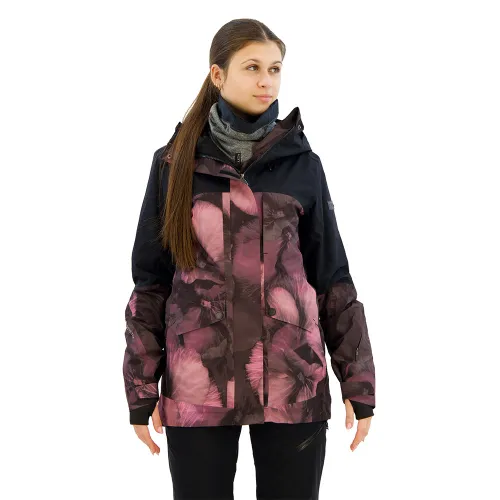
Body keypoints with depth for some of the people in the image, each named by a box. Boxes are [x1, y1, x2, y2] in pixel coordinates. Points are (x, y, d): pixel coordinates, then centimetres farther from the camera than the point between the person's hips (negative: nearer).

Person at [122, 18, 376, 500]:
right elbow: (150, 282, 5)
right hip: (197, 386, 0)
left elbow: (333, 279, 6)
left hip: (292, 380, 1)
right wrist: (140, 392, 3)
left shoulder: (302, 163, 4)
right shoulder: (175, 162, 2)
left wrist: (359, 386, 2)